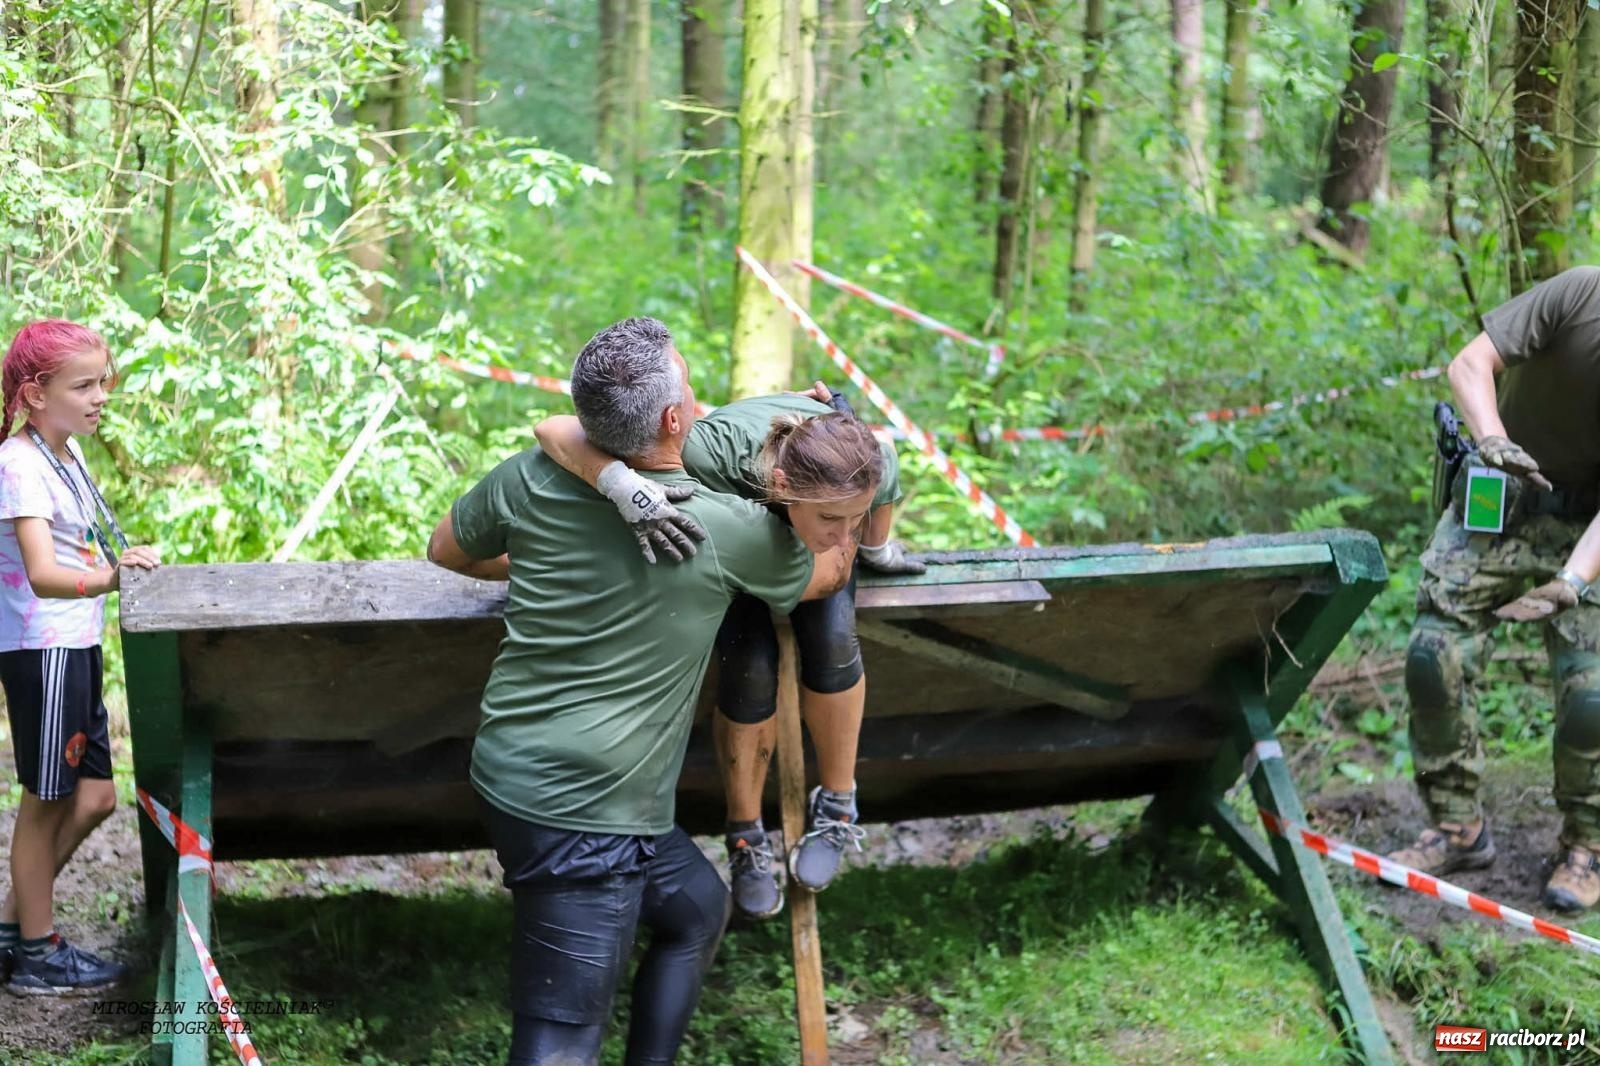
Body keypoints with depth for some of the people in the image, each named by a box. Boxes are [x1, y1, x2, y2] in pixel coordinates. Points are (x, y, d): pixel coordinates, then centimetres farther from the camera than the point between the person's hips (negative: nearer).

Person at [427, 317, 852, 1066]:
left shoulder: (531, 482, -2)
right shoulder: (730, 530, -12)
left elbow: (446, 551, 18)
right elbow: (827, 573, 11)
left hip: (509, 773, 7)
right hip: (586, 819, -7)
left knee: (698, 904, 26)